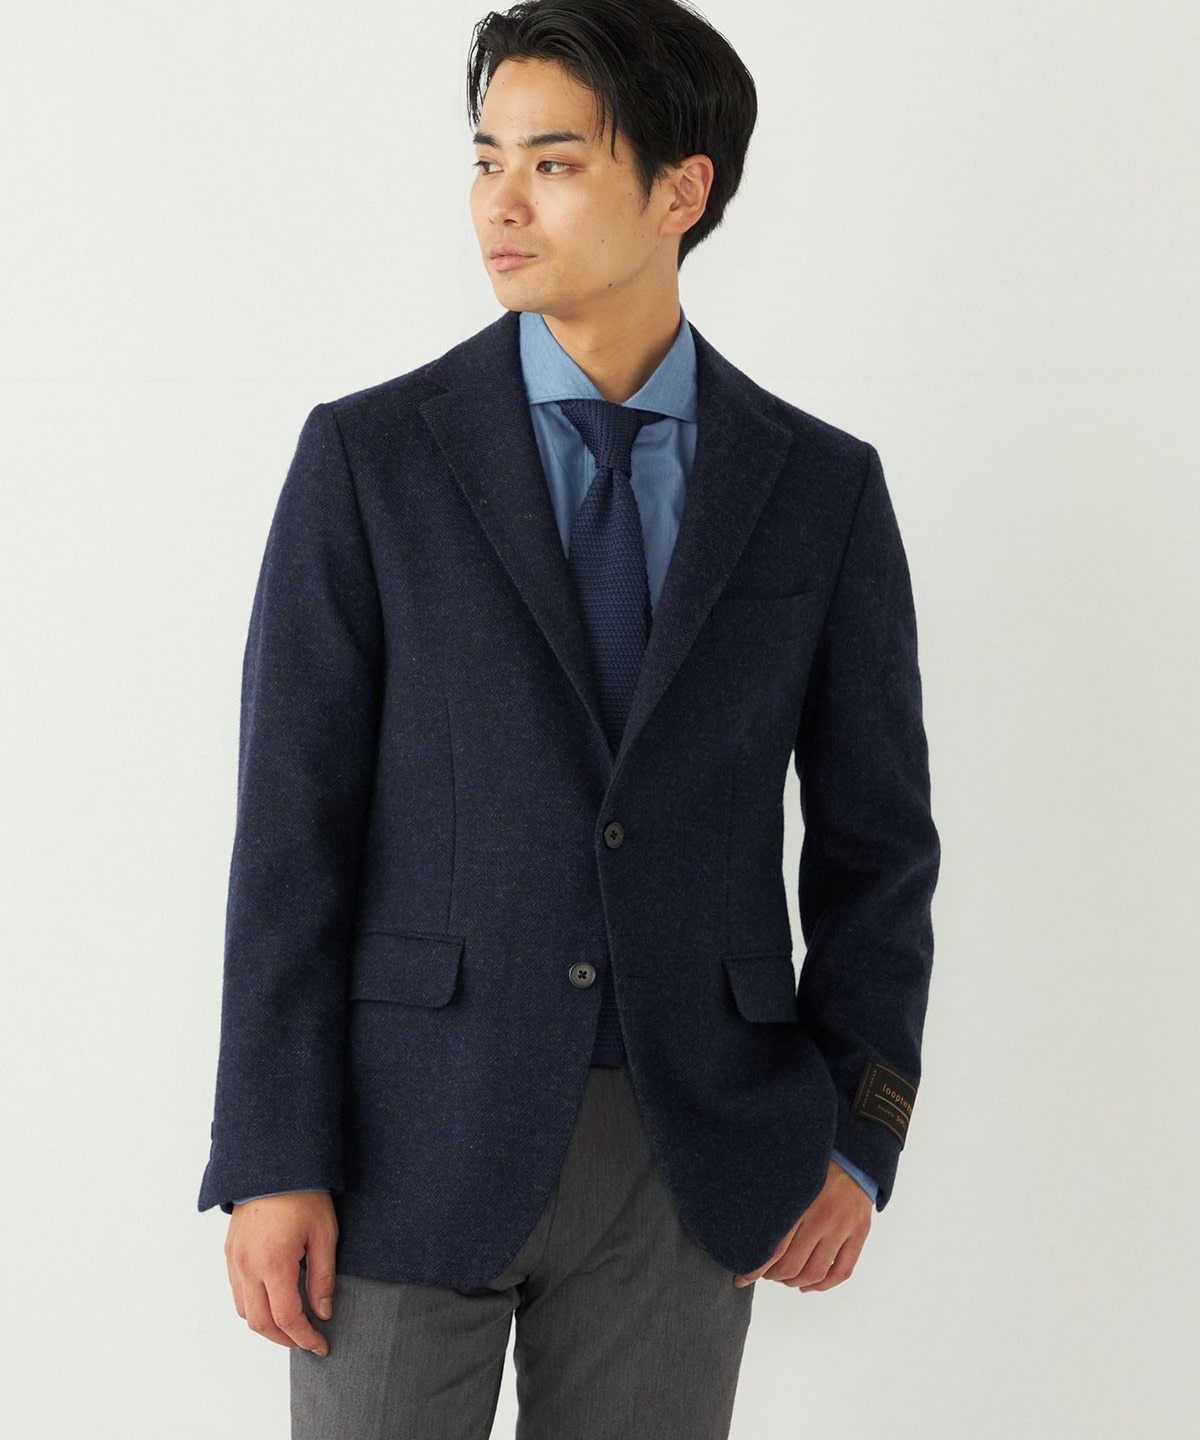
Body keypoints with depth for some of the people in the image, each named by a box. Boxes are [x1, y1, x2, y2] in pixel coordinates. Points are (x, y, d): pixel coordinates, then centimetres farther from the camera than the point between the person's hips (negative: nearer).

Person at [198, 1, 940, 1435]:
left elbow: (874, 835, 7)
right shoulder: (366, 457, -2)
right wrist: (270, 1162, -10)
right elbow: (292, 824, -5)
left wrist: (858, 1145, 2)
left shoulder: (820, 488, 3)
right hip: (413, 1137, -1)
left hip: (691, 1150, 2)